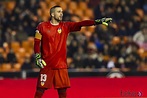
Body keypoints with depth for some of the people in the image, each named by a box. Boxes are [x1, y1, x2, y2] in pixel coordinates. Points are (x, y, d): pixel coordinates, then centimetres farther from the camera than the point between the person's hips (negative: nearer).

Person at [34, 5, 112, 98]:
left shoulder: (66, 26, 5)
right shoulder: (42, 26, 1)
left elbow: (81, 24, -6)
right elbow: (37, 42, 5)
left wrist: (98, 21, -16)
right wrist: (38, 57, -7)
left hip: (61, 65, 2)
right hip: (46, 65, -2)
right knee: (40, 89, -2)